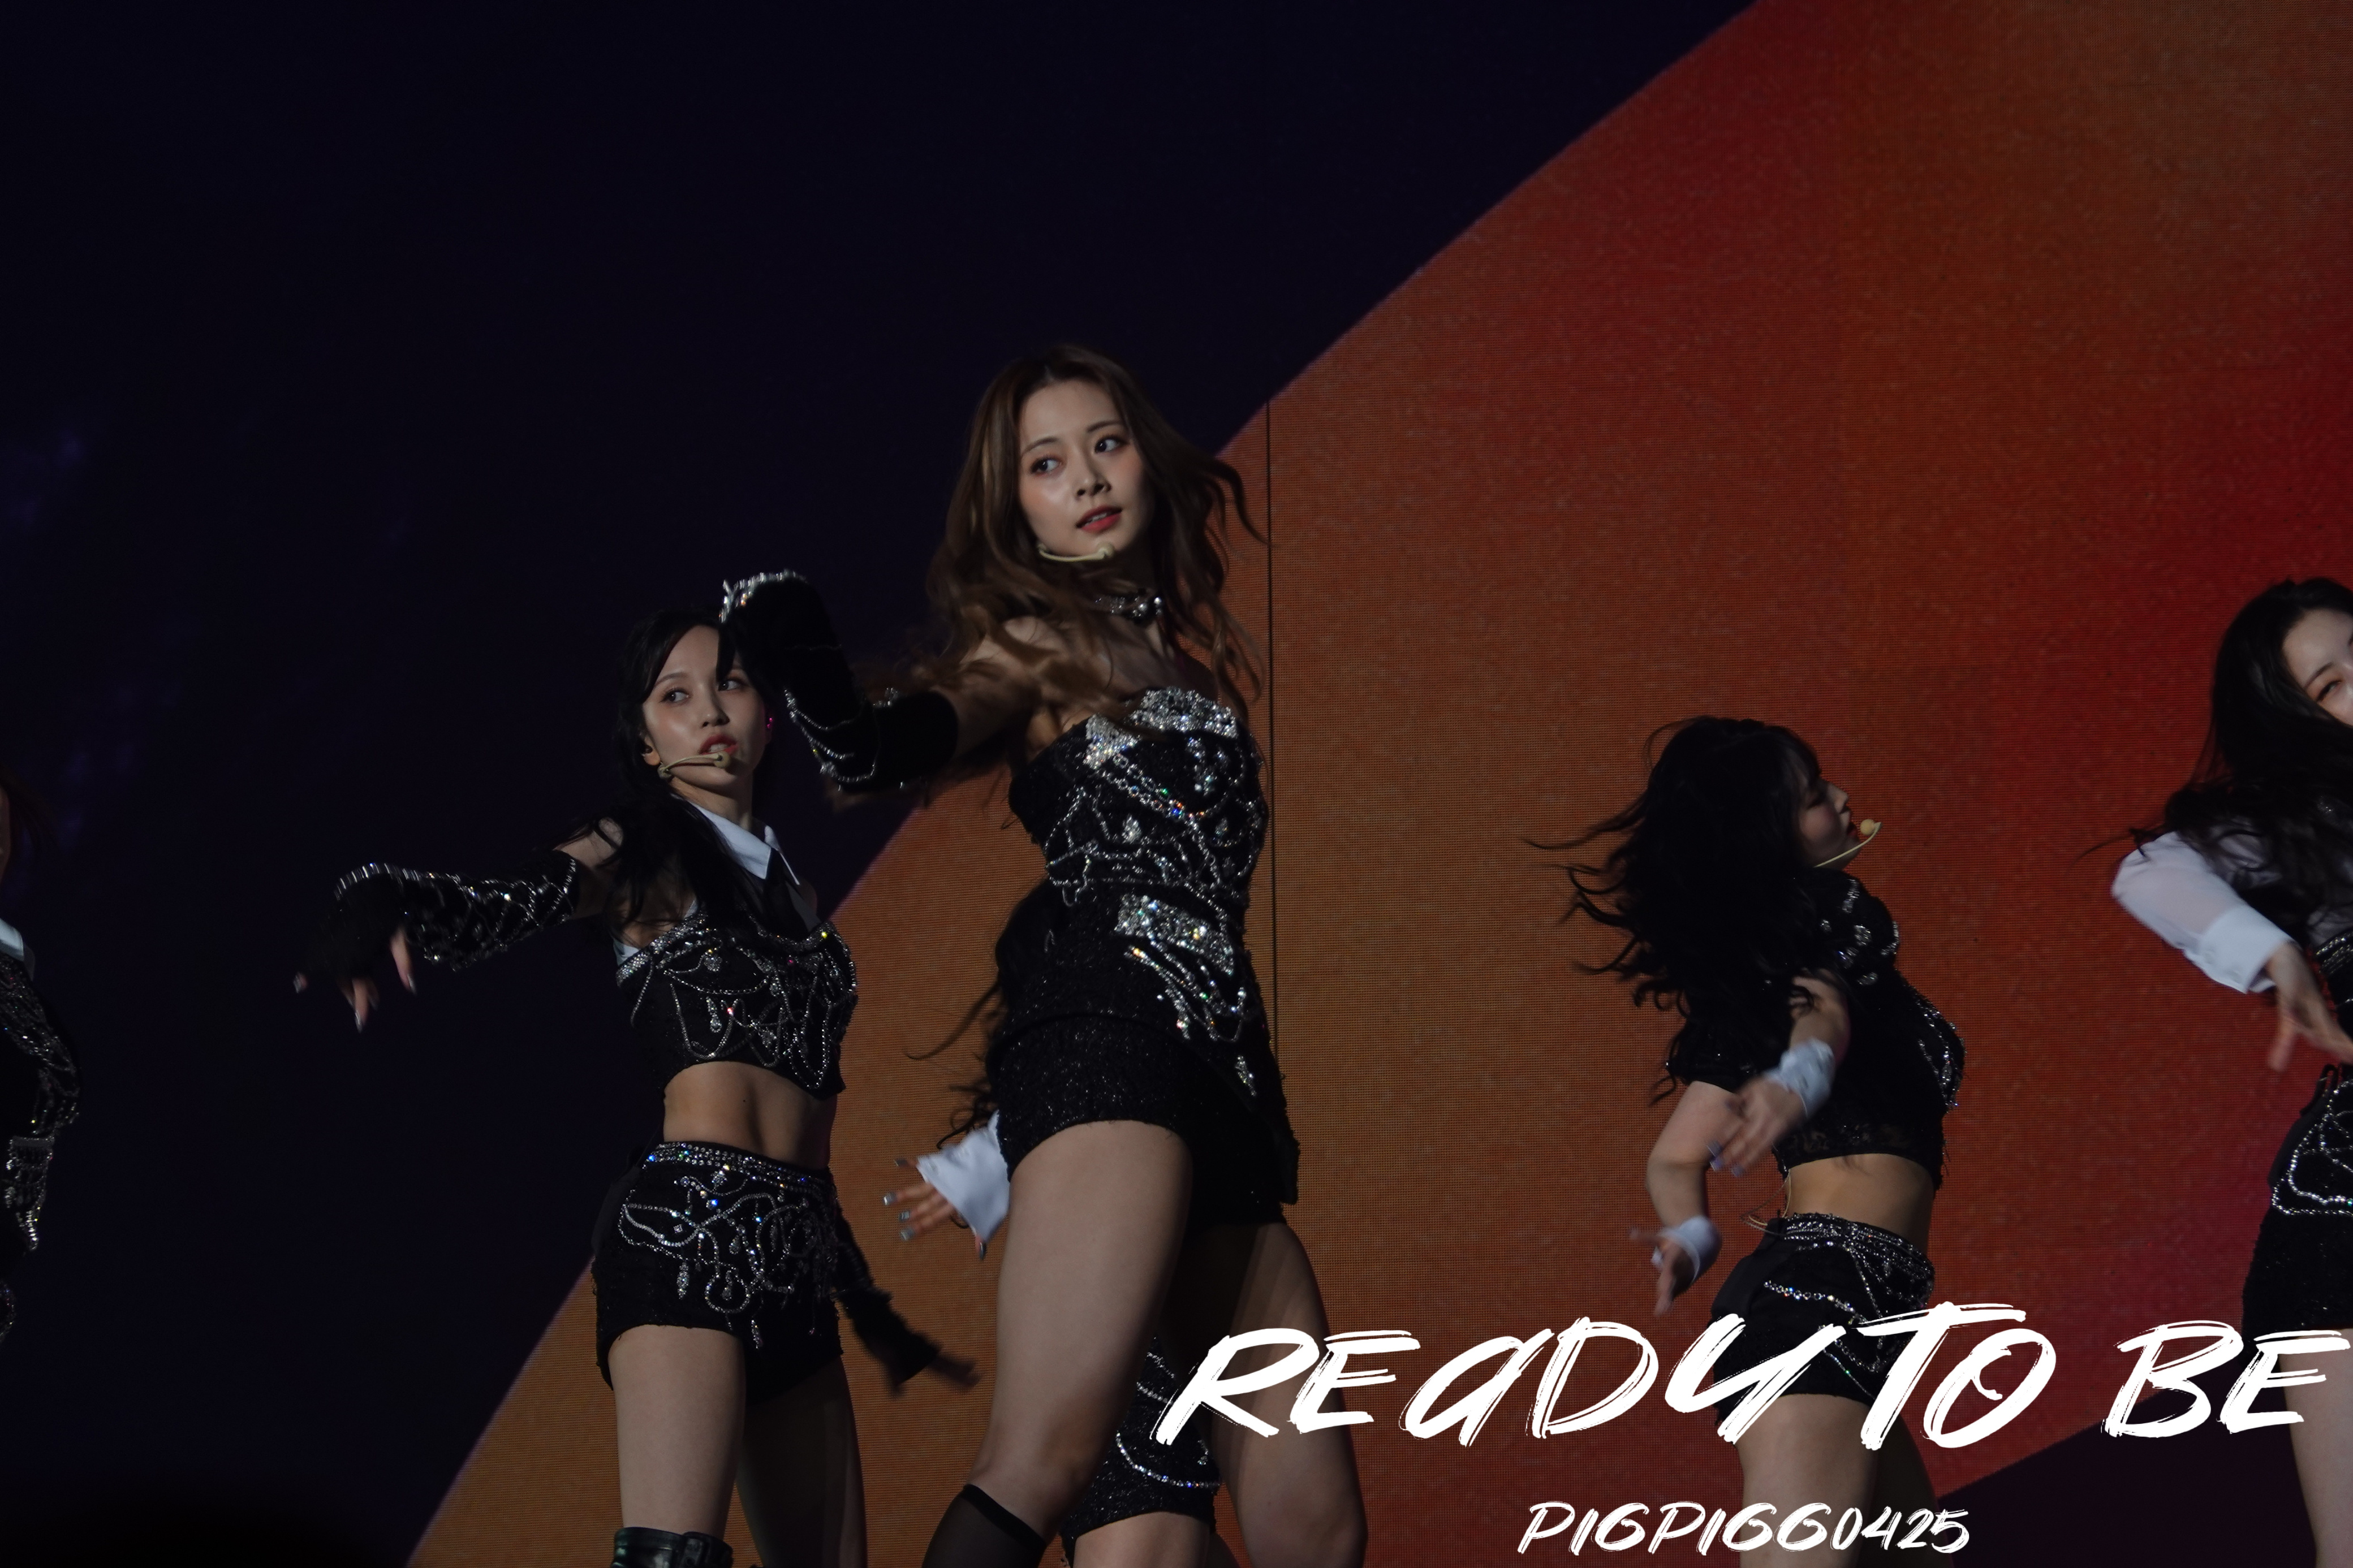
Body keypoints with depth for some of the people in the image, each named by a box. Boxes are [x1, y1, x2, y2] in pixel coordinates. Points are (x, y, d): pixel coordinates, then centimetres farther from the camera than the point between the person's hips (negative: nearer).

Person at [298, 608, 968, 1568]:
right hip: (684, 1224, -7)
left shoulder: (787, 893, 25)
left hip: (795, 1261, 7)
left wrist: (871, 1308, 29)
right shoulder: (645, 852, 8)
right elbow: (494, 913, -12)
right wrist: (383, 906, -36)